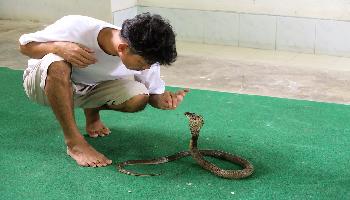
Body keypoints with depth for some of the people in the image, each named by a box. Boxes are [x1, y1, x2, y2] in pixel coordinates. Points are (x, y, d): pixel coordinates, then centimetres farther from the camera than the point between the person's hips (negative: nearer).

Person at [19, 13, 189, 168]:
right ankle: (74, 142, -24)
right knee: (58, 64, -40)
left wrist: (163, 100, -32)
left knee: (139, 98, -24)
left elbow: (153, 93, -7)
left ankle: (92, 112, 8)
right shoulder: (76, 27, -33)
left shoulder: (144, 56, -22)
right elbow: (25, 45, -20)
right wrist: (58, 47, -41)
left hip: (88, 89, 4)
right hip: (44, 83, -3)